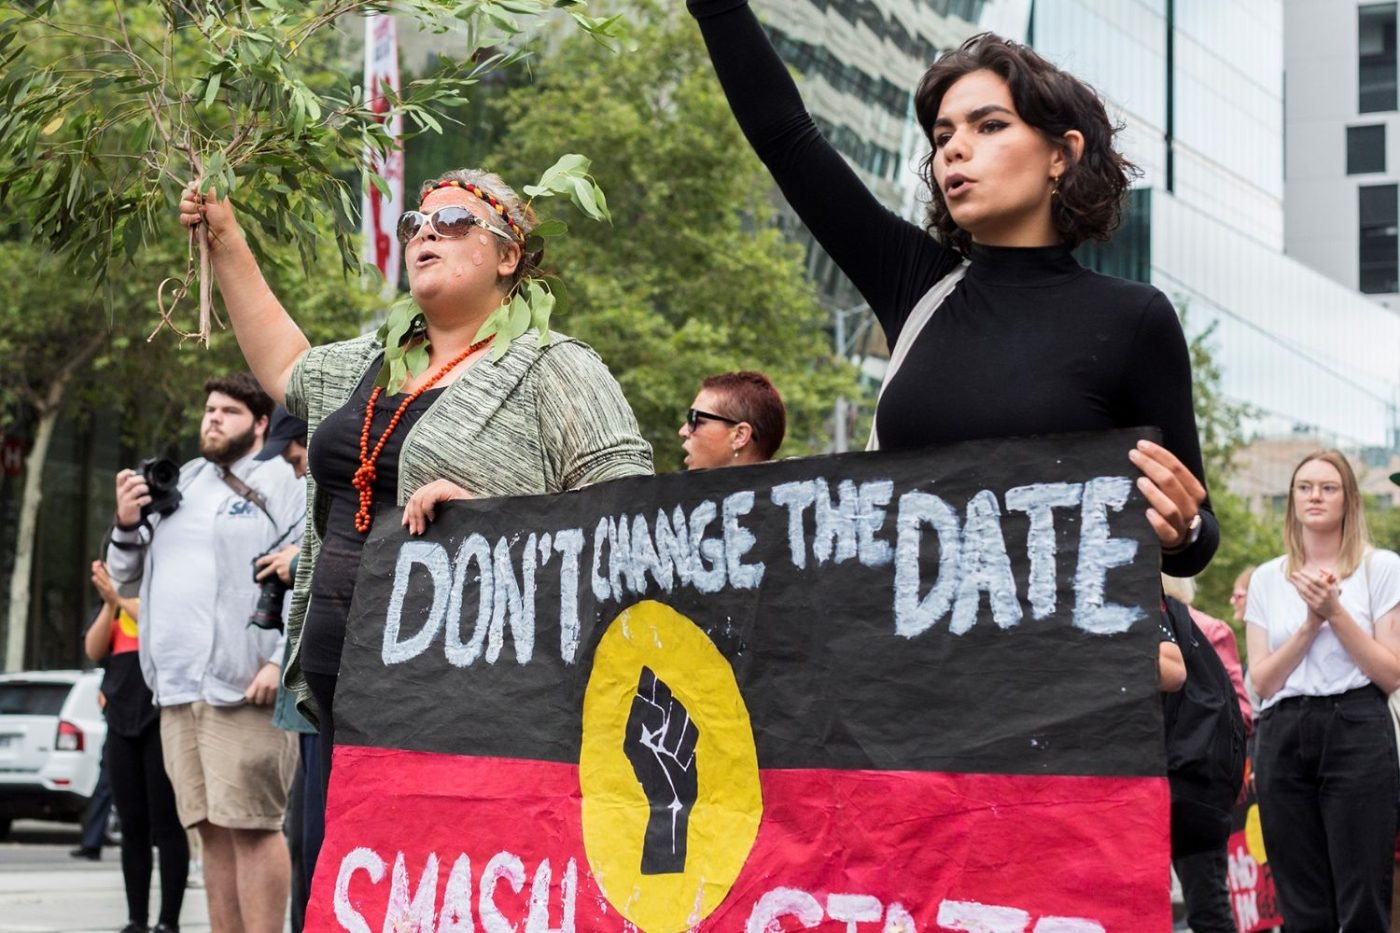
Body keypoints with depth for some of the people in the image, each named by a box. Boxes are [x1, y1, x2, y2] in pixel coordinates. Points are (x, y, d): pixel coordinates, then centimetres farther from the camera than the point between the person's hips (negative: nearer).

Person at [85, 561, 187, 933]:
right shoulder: (116, 592, 16)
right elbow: (94, 650, 7)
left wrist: (121, 599, -16)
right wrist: (110, 602, -6)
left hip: (164, 716, -5)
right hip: (122, 718, 5)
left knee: (166, 823, -5)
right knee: (133, 825, 6)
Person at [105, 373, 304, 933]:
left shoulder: (282, 483, 1)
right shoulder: (180, 483, 21)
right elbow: (126, 571, 26)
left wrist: (282, 659, -18)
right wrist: (127, 525, 6)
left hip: (243, 684, -7)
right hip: (179, 684, 7)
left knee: (251, 825, -10)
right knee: (213, 830, 7)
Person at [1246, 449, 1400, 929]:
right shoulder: (1267, 579, 13)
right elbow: (1262, 681, 6)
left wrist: (1336, 613, -10)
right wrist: (1310, 624, -7)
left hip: (1356, 731, -3)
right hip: (1284, 736, 3)